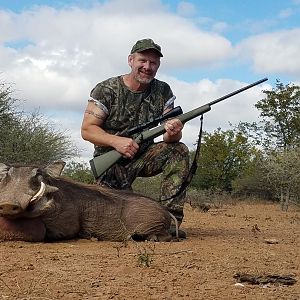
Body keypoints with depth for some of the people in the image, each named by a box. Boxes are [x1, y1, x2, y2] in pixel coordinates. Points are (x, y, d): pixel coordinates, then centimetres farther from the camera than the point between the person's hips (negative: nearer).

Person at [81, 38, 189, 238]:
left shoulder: (163, 92, -1)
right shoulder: (106, 90, -10)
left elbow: (171, 137, -5)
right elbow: (87, 130, -13)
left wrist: (173, 133, -31)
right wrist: (117, 141, -30)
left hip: (144, 156, 4)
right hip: (112, 161, -3)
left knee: (179, 151, -24)